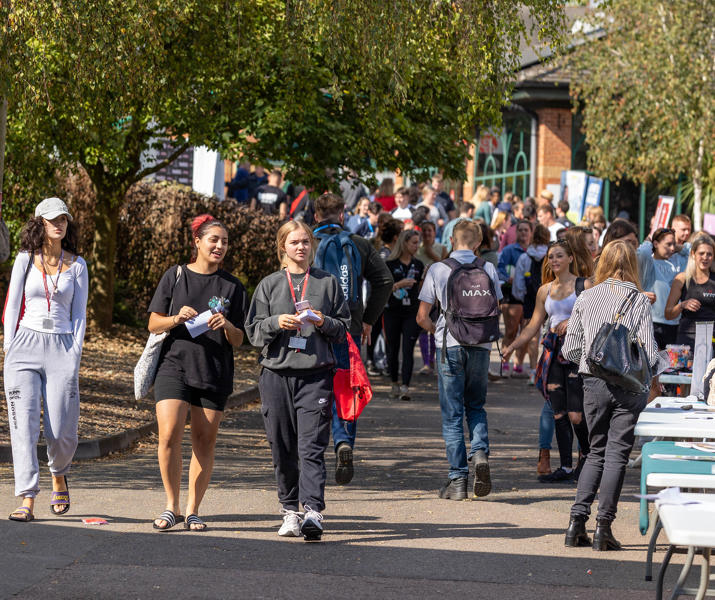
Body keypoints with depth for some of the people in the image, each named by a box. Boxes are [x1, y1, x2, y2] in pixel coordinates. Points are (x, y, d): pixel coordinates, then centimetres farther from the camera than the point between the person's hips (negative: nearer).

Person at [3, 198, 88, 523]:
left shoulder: (76, 265, 8)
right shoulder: (25, 259, 7)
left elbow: (79, 314, 9)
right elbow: (12, 305, 8)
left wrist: (74, 356, 1)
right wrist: (9, 348, 1)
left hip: (62, 347, 0)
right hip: (26, 344, 0)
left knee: (61, 432, -4)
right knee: (24, 425, -11)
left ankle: (59, 477, 29)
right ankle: (27, 501, -13)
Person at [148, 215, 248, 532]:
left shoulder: (232, 287, 9)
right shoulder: (175, 276, 7)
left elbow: (238, 341, 8)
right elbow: (153, 324, 8)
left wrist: (227, 326, -13)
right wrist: (176, 319, -12)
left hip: (215, 373, 1)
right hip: (174, 366, -1)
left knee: (205, 441, 1)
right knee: (169, 435, -14)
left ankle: (192, 510, 11)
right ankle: (171, 507, 0)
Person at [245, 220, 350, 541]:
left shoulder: (327, 282, 10)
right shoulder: (269, 285, 12)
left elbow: (344, 328, 11)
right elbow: (254, 331, 8)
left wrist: (324, 323, -9)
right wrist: (276, 322, -10)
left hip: (316, 373, -2)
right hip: (276, 373, 2)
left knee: (312, 446, -13)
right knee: (283, 449, 4)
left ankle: (313, 512, -21)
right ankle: (291, 511, 16)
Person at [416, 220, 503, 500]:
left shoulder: (437, 270, 0)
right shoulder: (488, 269, 3)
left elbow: (422, 317, 1)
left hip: (450, 344, -2)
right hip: (480, 345, 2)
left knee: (452, 413, 3)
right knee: (476, 405, 18)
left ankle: (458, 480, 0)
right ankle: (480, 453, -9)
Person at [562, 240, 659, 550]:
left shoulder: (586, 298, 2)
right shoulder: (639, 300, -5)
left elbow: (570, 350, 2)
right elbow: (650, 354, -9)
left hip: (594, 383, 2)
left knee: (596, 452, 15)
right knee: (617, 454, 3)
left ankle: (577, 520, 5)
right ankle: (603, 526, 0)